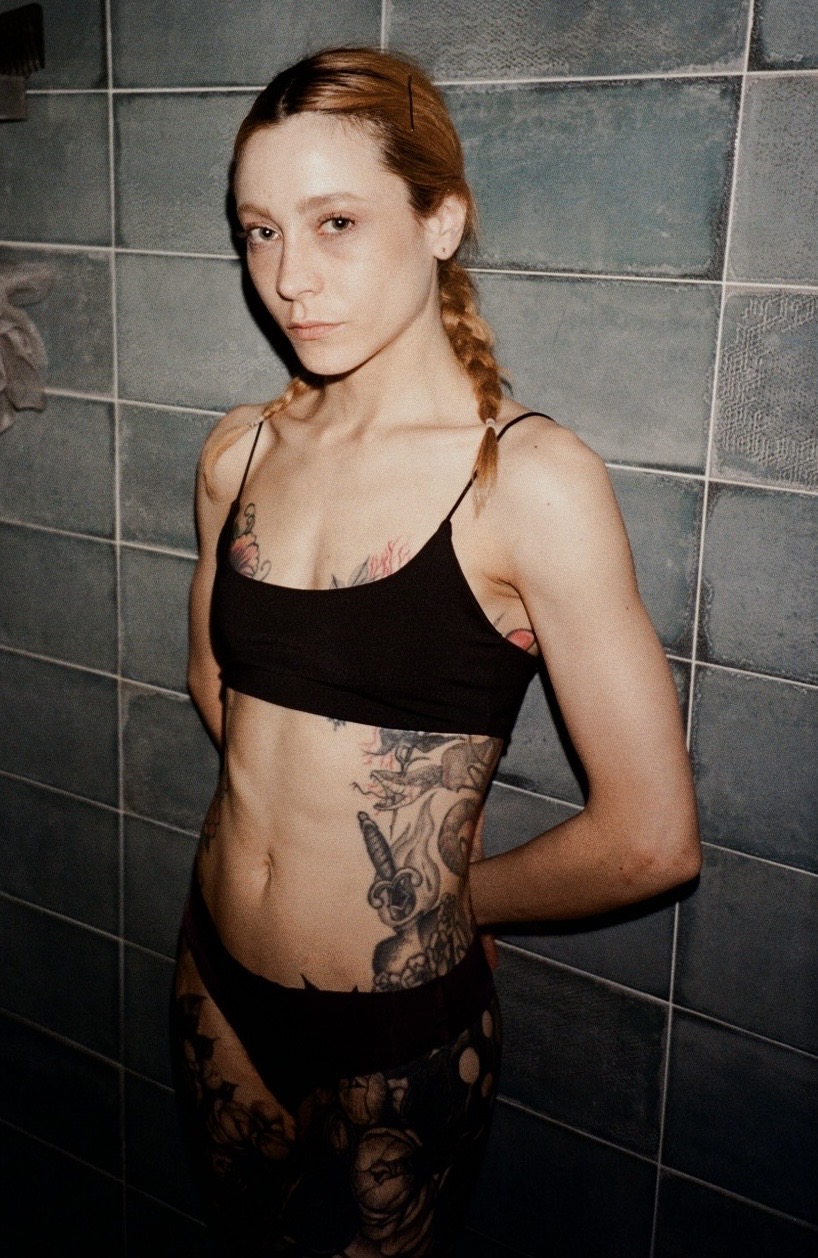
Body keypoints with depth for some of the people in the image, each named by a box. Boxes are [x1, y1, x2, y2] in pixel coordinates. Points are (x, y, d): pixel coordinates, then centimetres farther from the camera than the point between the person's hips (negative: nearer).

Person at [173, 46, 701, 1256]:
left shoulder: (532, 480, -21)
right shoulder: (241, 451, -3)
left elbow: (650, 840, -19)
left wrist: (450, 893, -5)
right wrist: (307, 819, 5)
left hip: (401, 1037, -5)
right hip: (220, 982, 5)